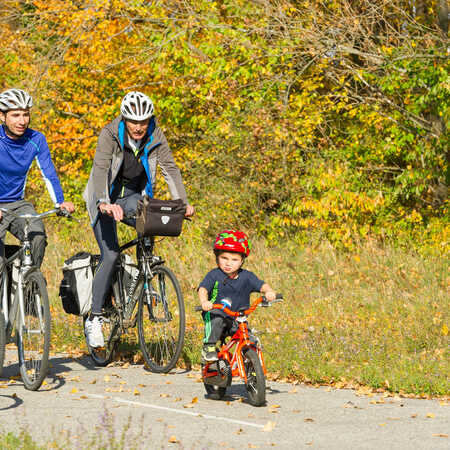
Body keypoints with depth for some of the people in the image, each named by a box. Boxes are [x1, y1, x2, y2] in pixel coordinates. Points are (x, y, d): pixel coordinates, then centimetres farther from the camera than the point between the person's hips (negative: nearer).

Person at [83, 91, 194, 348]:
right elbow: (100, 168, -32)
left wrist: (183, 202, -31)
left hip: (133, 197, 3)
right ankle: (94, 319, -10)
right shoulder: (110, 134, -20)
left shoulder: (156, 138, -10)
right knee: (110, 254, -16)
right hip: (107, 199, -3)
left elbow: (170, 168, -17)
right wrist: (103, 203, -48)